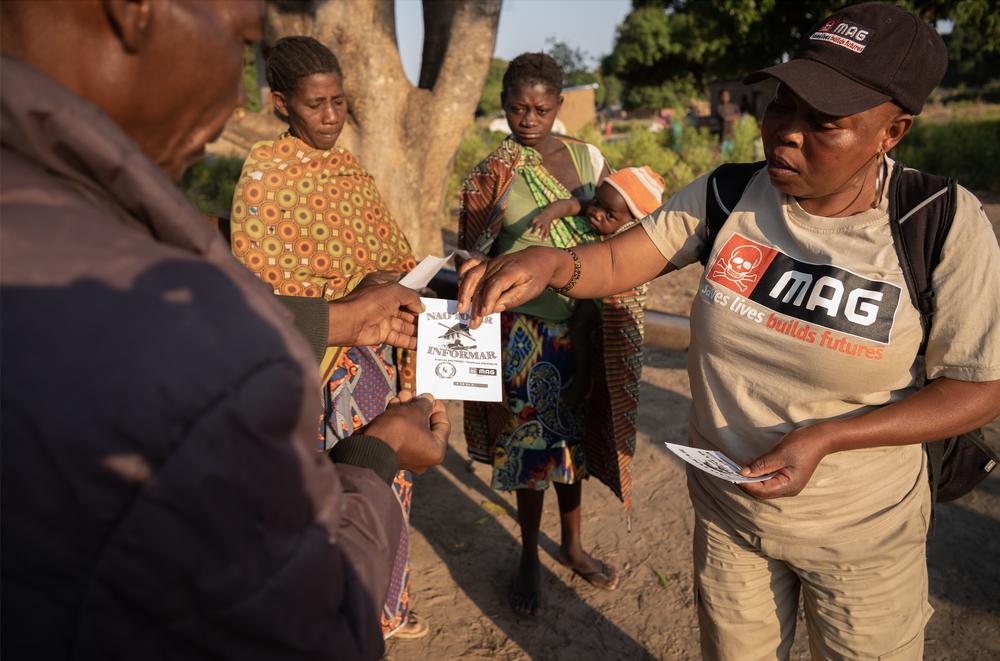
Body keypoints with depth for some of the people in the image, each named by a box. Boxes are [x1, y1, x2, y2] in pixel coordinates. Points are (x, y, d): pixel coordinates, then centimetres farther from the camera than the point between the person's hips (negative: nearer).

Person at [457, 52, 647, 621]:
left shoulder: (587, 158, 3)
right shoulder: (490, 176, -6)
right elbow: (471, 263, -4)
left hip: (583, 324, 4)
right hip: (526, 333, -3)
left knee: (576, 433, 16)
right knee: (531, 441, 7)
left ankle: (573, 546, 38)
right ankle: (530, 559, 30)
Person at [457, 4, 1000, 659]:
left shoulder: (945, 228, -20)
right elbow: (618, 261, -13)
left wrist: (825, 438, -25)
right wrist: (552, 262, -37)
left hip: (864, 531, -2)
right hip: (728, 510, 2)